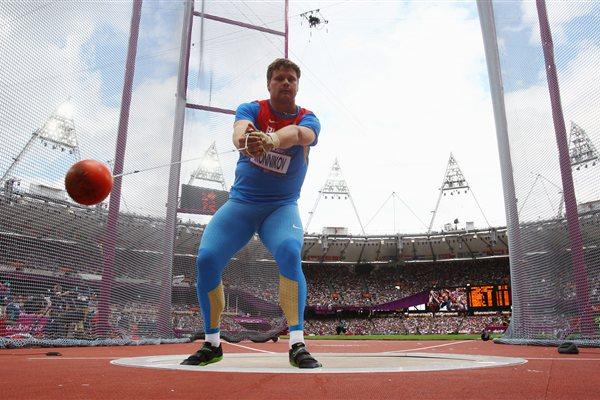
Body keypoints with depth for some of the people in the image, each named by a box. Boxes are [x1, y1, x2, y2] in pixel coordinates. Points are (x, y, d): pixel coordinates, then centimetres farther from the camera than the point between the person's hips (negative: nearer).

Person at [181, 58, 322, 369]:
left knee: (289, 253, -31)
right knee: (206, 260, -14)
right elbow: (240, 128, -27)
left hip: (281, 207, -1)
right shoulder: (251, 109, -1)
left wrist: (270, 139, -52)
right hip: (240, 203, 1)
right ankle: (212, 345, 5)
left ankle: (297, 345, -23)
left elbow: (297, 133, -28)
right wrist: (244, 139, -53)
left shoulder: (308, 120, -2)